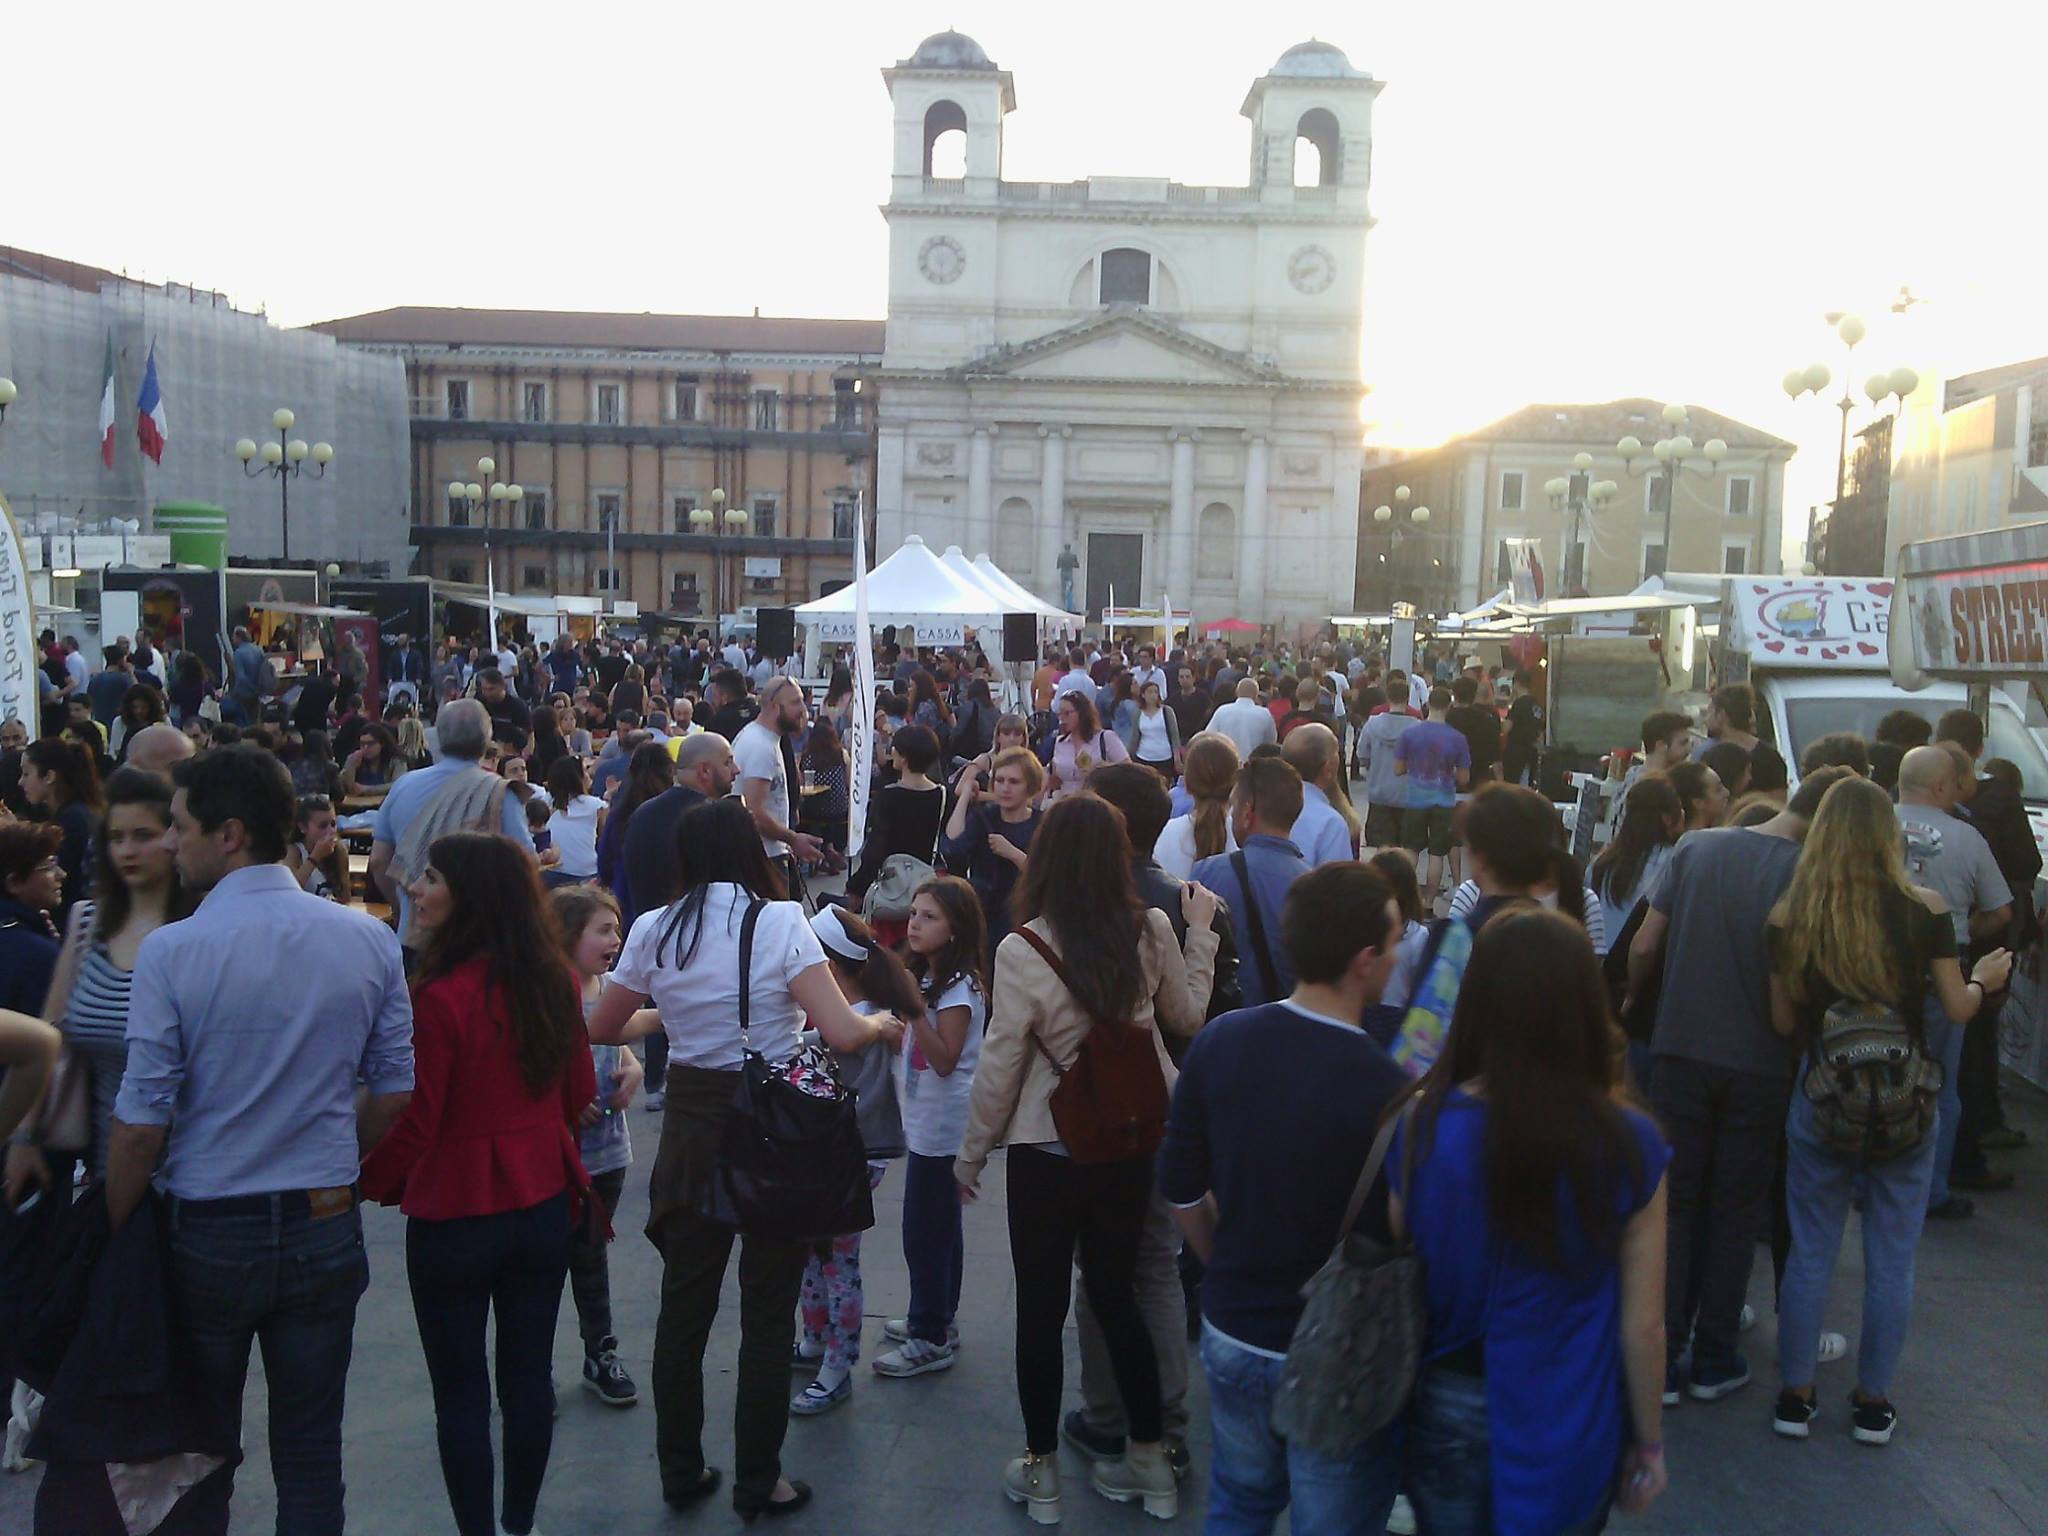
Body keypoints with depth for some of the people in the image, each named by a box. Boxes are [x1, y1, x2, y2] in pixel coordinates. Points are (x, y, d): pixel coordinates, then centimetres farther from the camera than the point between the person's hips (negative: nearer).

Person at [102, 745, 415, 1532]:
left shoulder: (171, 951, -16)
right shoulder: (368, 941, -7)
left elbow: (142, 1122, -13)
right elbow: (394, 1090, 0)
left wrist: (112, 1233, 2)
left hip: (208, 1235, -2)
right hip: (326, 1231, 2)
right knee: (311, 1453, 15)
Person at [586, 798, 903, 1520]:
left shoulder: (654, 929, -1)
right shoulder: (780, 921, -12)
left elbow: (602, 1029, 10)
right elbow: (842, 1033, -18)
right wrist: (882, 1022, 3)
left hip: (691, 1125, 4)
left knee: (684, 1302, 17)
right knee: (767, 1309, 10)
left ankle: (680, 1470, 29)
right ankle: (757, 1482, 20)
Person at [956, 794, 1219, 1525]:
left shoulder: (1022, 951, -20)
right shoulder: (1153, 931, -9)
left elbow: (1000, 1066, -13)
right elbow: (1187, 1016, 7)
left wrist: (971, 1155, 1)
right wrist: (1201, 931, 18)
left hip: (1047, 1152, -4)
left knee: (1042, 1307, 12)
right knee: (1115, 1293, 19)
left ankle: (1040, 1471, 26)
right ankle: (1149, 1457, 30)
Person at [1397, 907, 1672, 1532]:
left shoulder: (1420, 1126, -17)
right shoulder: (1629, 1143, -19)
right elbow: (1643, 1324, -10)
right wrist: (1649, 1441, 7)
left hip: (1450, 1412, 1)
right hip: (1570, 1427, 0)